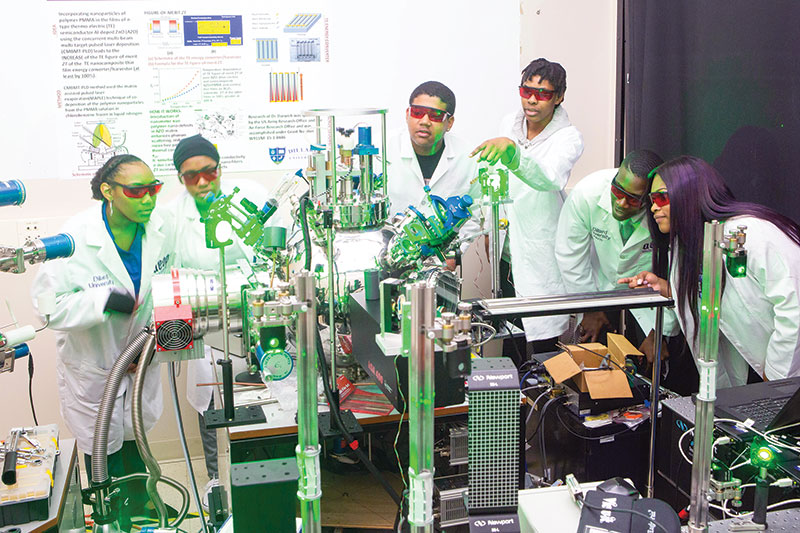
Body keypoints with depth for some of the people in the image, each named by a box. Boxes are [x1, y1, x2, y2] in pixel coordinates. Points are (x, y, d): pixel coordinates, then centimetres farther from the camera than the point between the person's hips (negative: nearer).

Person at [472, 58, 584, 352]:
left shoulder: (568, 137, -15)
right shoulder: (509, 123, 2)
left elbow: (549, 178, -37)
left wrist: (510, 150, -53)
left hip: (541, 253, -5)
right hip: (509, 245, 5)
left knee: (543, 344, -1)